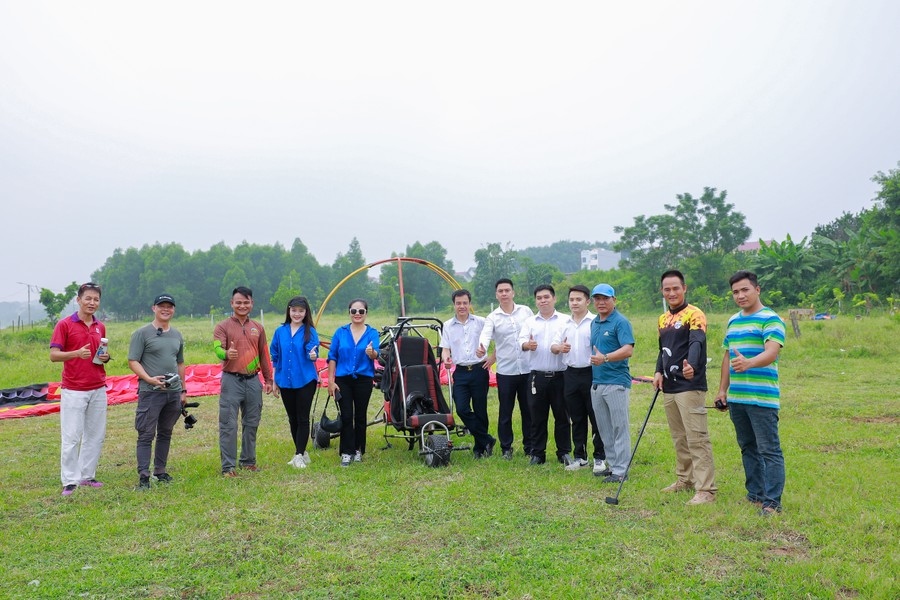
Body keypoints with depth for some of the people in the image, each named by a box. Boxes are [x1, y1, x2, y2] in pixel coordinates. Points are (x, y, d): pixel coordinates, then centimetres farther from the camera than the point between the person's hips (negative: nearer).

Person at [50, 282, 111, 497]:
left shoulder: (100, 327, 12)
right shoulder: (64, 325, -3)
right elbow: (53, 355, -7)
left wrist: (106, 357, 0)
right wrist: (77, 353, -24)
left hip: (98, 390, 5)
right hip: (73, 390, -5)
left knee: (95, 435, 8)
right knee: (71, 437, -2)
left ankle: (87, 475, 20)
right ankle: (70, 481, 8)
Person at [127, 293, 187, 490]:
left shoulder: (177, 335, 15)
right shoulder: (142, 333, -4)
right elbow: (133, 361, -8)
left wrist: (183, 390, 18)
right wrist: (150, 379, -21)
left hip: (174, 392, 6)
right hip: (150, 392, -6)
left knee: (165, 433, 13)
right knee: (146, 435, -4)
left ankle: (160, 471, 23)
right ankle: (143, 476, 0)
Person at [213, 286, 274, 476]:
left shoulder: (258, 328, 11)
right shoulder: (223, 327, -2)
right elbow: (217, 348, -17)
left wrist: (268, 379, 14)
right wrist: (226, 353, -40)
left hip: (253, 381, 4)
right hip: (232, 380, -4)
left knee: (251, 423, 13)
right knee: (228, 425, -3)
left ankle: (248, 460, 26)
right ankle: (228, 466, 4)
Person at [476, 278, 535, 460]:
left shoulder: (526, 311, 4)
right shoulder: (492, 317, -2)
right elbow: (485, 336, -19)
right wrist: (482, 349, -40)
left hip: (528, 369, 1)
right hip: (505, 371, -1)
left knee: (528, 410, 10)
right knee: (505, 412, 7)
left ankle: (530, 447, 23)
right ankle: (506, 448, 21)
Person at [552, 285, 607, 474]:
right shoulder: (564, 324, 12)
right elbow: (553, 347, 11)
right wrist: (559, 348, -10)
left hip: (591, 373, -5)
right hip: (571, 374, 5)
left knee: (596, 417, 1)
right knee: (577, 419, 13)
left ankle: (600, 458, 12)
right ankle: (580, 457, 23)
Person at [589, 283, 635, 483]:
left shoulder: (620, 322, -9)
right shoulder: (594, 323, 15)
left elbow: (628, 349, -20)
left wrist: (605, 358, -32)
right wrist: (594, 360, 10)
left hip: (616, 382, -8)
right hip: (596, 382, 8)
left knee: (619, 428, -1)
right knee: (604, 429, 14)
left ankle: (620, 471, 4)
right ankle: (612, 465, 25)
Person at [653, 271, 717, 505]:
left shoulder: (694, 314, -9)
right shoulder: (662, 319, 15)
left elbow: (697, 343, -26)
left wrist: (691, 365, -46)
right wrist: (659, 371, 5)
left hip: (690, 387, -8)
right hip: (669, 388, 8)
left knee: (697, 438, -8)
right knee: (679, 438, 16)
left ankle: (705, 490, -3)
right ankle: (685, 480, 29)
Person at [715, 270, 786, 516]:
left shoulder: (770, 319, -7)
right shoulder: (733, 321, 16)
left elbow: (771, 353, -22)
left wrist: (748, 363, -41)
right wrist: (722, 390, 17)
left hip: (762, 398, -7)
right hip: (736, 398, 8)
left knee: (769, 450, -4)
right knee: (748, 448, 14)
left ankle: (772, 502, 2)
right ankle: (755, 494, 24)